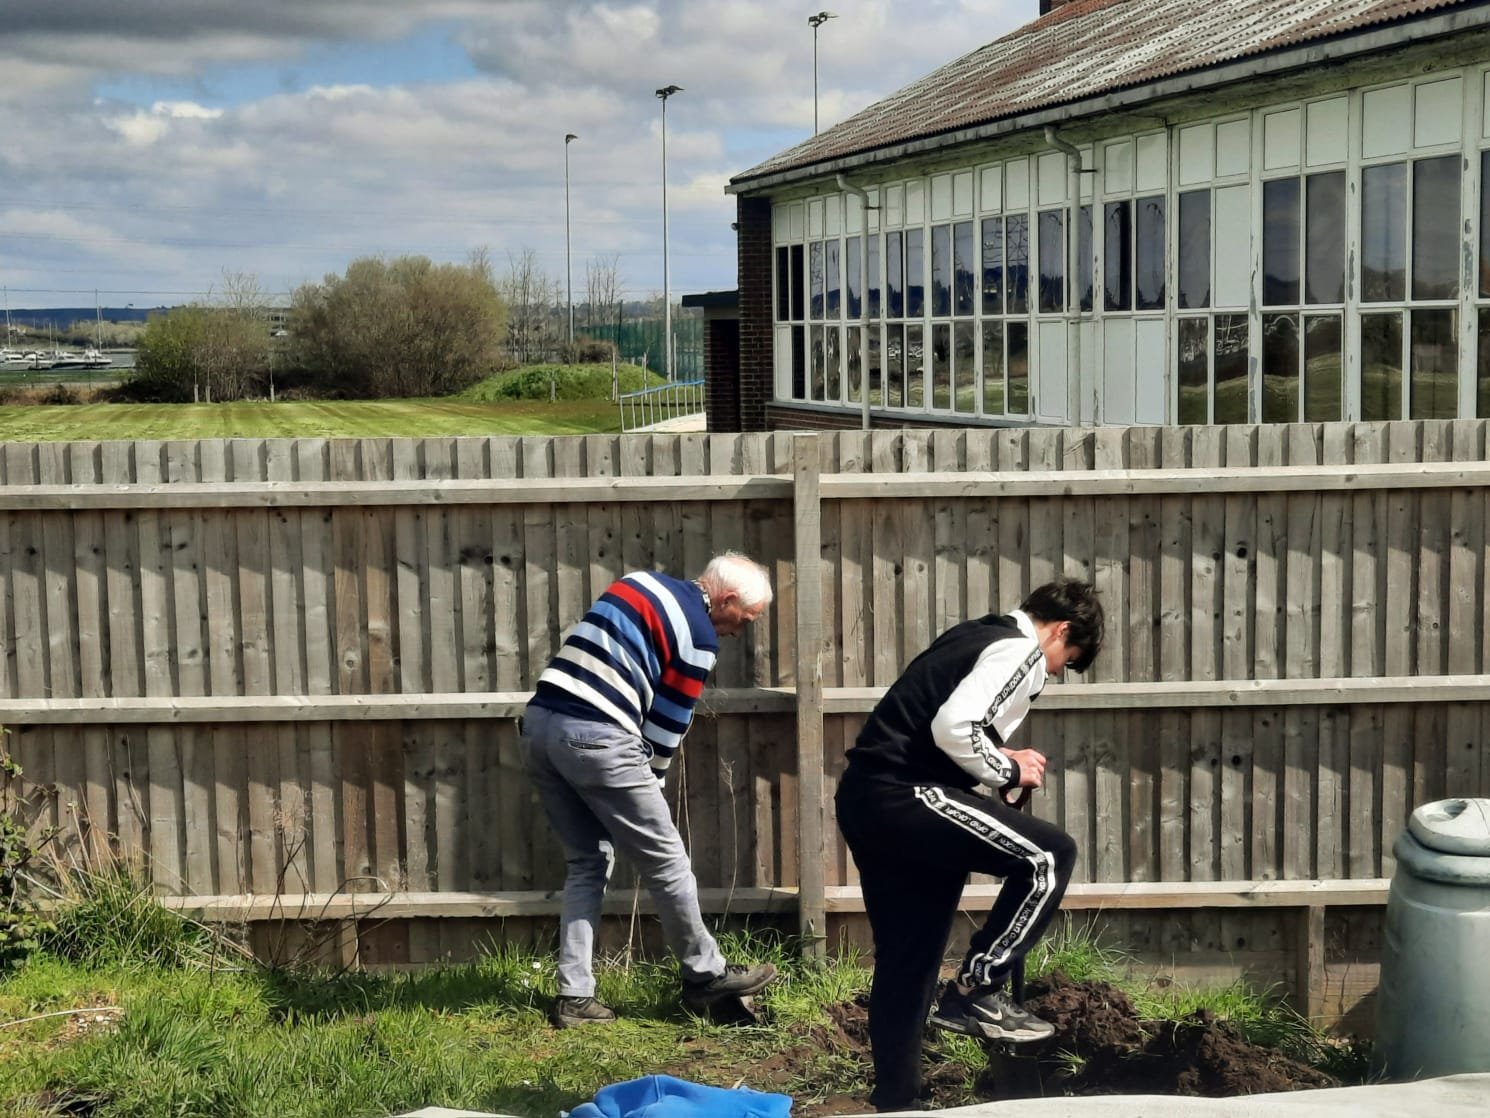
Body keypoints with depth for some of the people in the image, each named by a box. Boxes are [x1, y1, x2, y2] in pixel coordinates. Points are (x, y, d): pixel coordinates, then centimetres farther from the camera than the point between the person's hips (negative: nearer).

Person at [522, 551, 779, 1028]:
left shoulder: (643, 581, 20)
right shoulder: (699, 634, -2)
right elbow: (668, 721, 1)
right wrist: (649, 781, 15)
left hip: (539, 720, 8)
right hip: (595, 736, -8)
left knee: (587, 862, 17)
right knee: (666, 860, 7)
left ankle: (575, 996, 14)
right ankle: (705, 975, 20)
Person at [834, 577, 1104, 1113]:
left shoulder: (979, 635, 23)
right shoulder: (1019, 649, -6)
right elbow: (953, 726, -20)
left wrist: (1000, 764, 18)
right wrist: (1008, 771, -4)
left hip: (866, 796, 10)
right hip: (901, 794, -10)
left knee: (905, 959, 16)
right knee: (1049, 856, -8)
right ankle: (975, 992, -3)